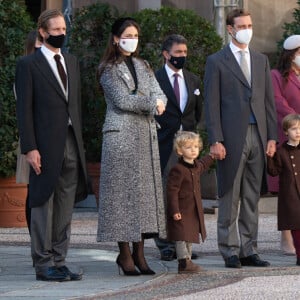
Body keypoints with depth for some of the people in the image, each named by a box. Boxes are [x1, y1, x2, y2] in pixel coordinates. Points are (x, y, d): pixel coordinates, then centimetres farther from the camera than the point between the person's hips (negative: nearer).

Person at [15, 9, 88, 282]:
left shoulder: (71, 62, 16)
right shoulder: (29, 64, -3)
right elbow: (24, 109, -7)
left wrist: (79, 141, 13)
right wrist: (30, 148, -14)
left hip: (71, 146, 6)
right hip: (46, 146, -6)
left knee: (65, 208, 8)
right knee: (43, 205, -2)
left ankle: (59, 262, 14)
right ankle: (43, 265, 2)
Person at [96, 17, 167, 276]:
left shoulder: (143, 67, 19)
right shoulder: (109, 69, 0)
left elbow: (160, 96, 9)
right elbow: (122, 100, -11)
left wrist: (149, 105, -12)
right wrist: (151, 104, -4)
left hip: (146, 135, 6)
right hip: (121, 135, -6)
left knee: (146, 190, 1)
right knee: (123, 191, -7)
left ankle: (139, 252, 3)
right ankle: (125, 253, -5)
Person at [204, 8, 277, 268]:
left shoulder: (261, 61, 16)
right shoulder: (216, 61, 1)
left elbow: (269, 100, 15)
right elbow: (211, 104, -3)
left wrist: (272, 136, 6)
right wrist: (215, 140, -11)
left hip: (258, 137, 5)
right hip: (232, 138, -5)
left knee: (252, 198, 7)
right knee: (230, 198, -1)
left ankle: (248, 250, 12)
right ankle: (230, 252, 4)